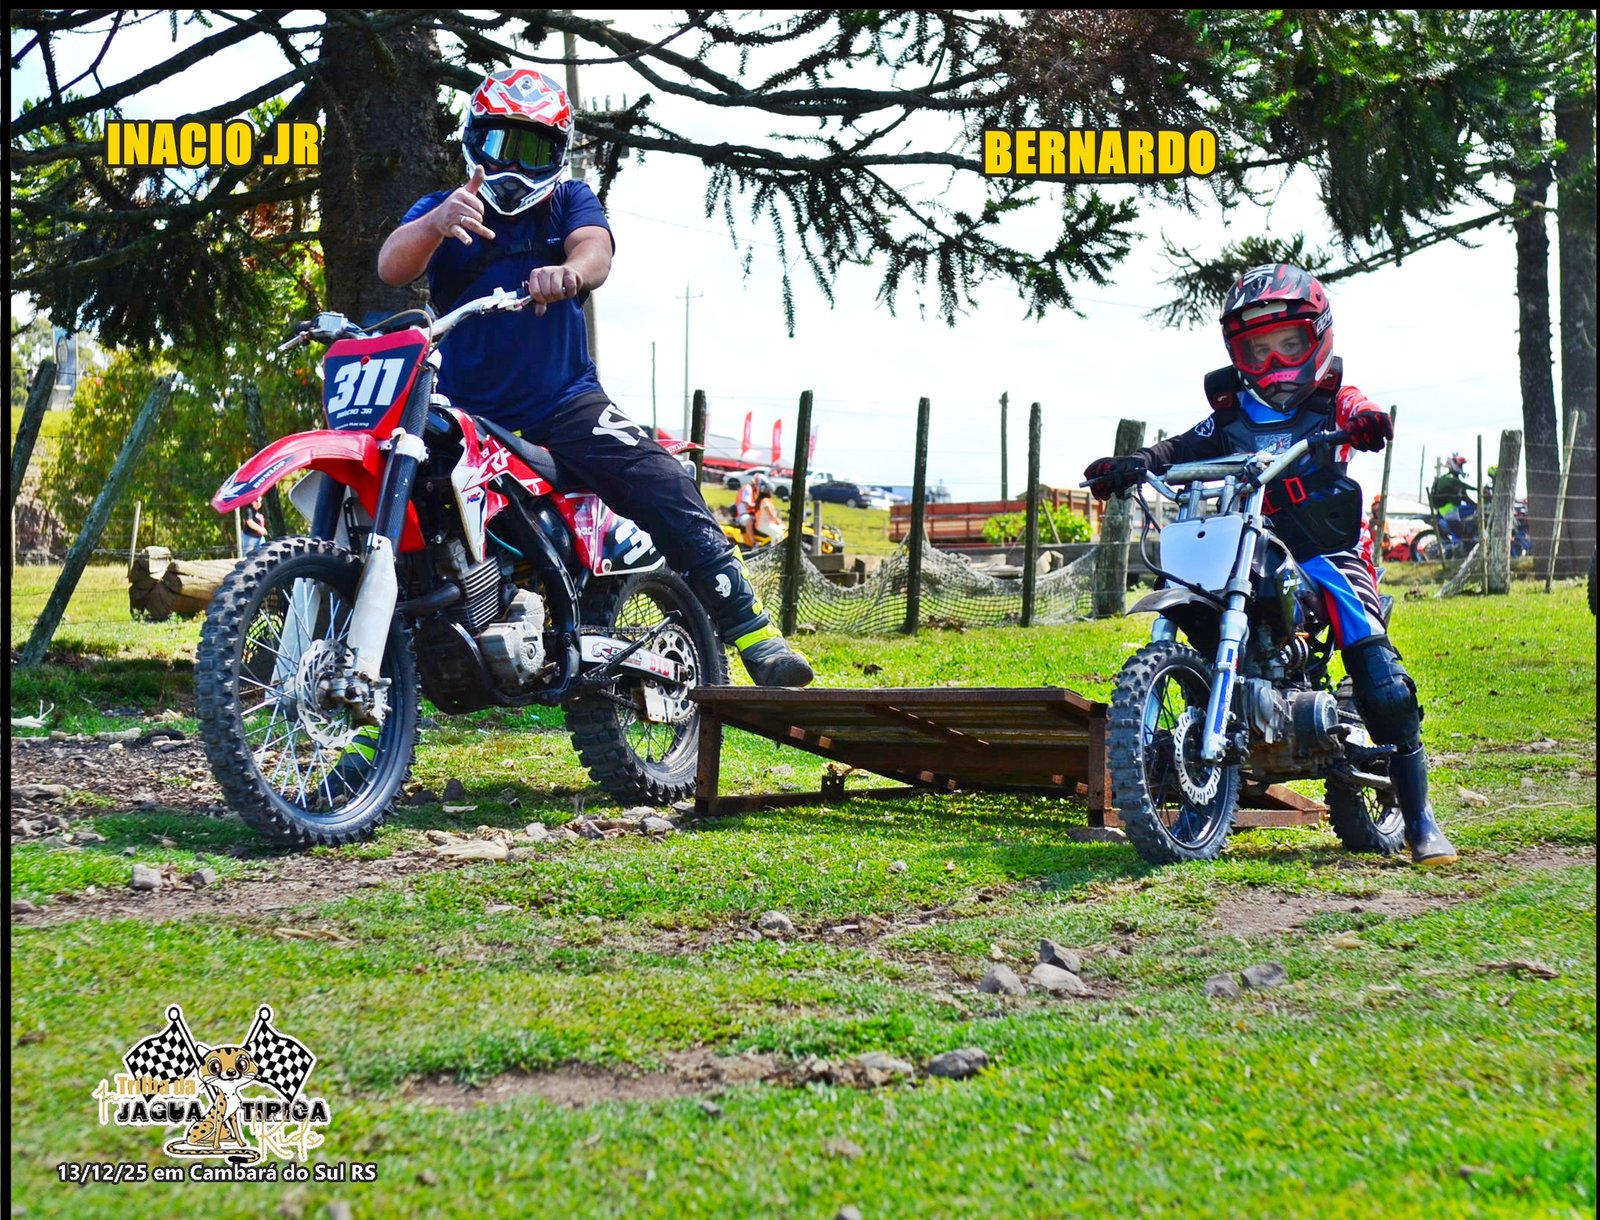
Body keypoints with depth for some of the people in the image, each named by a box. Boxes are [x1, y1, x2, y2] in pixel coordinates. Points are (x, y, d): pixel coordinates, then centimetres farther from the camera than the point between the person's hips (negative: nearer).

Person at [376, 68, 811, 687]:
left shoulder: (569, 201, 7)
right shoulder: (440, 212, 6)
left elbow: (595, 248, -15)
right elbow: (391, 266, -15)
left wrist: (569, 272, -42)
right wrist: (436, 223, -38)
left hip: (567, 404, 0)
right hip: (466, 414, 1)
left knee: (672, 498, -16)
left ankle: (754, 635, -11)